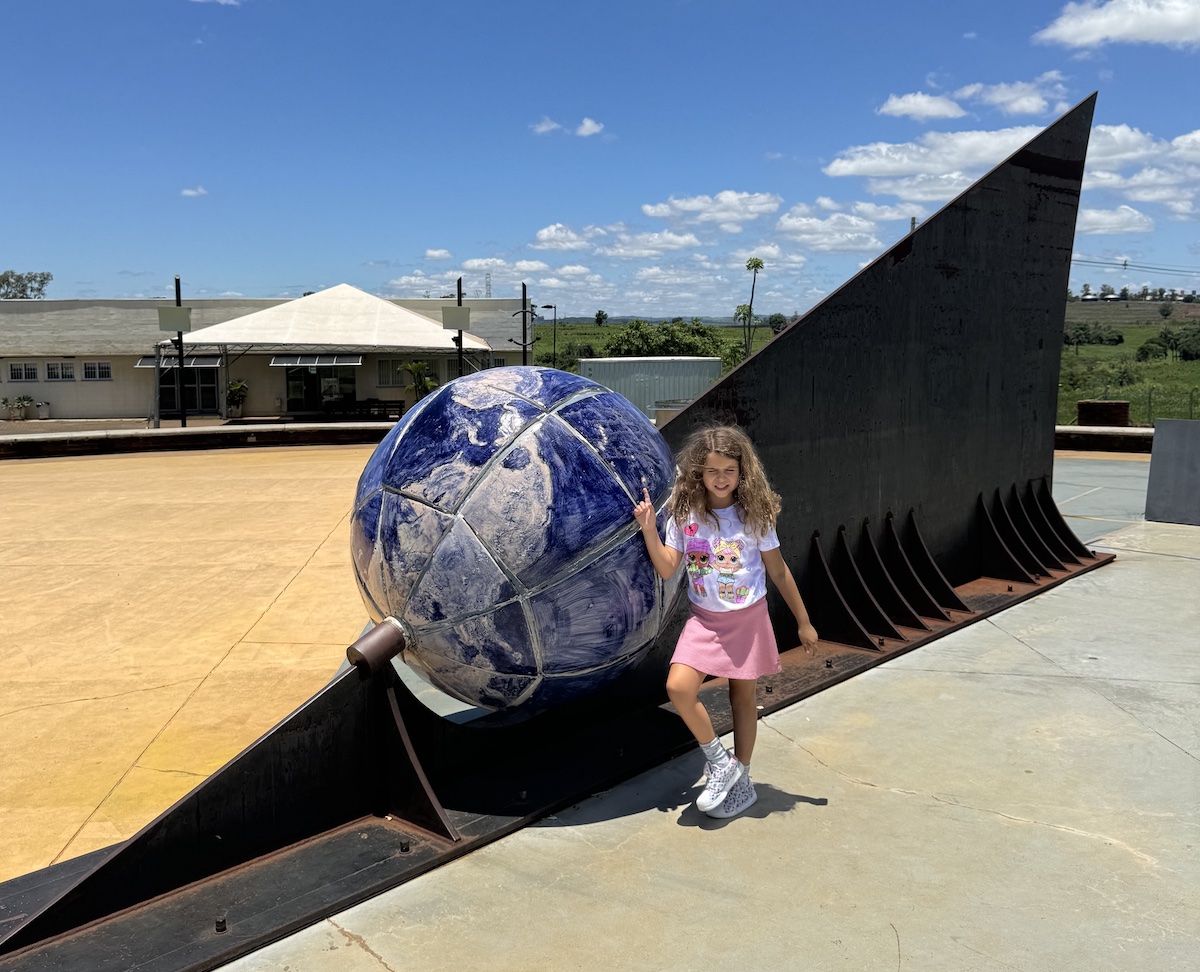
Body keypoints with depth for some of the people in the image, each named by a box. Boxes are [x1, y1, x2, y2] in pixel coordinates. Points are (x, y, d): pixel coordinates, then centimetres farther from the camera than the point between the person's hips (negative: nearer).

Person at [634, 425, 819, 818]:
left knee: (743, 697, 9)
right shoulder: (684, 514, -4)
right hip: (704, 619, 1)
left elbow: (778, 570, 1)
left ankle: (741, 780, 27)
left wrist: (803, 622, 5)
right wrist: (649, 530, -20)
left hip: (748, 619, -1)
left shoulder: (754, 515, -7)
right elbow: (667, 568, -7)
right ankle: (719, 762, 4)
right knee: (679, 687, -17)